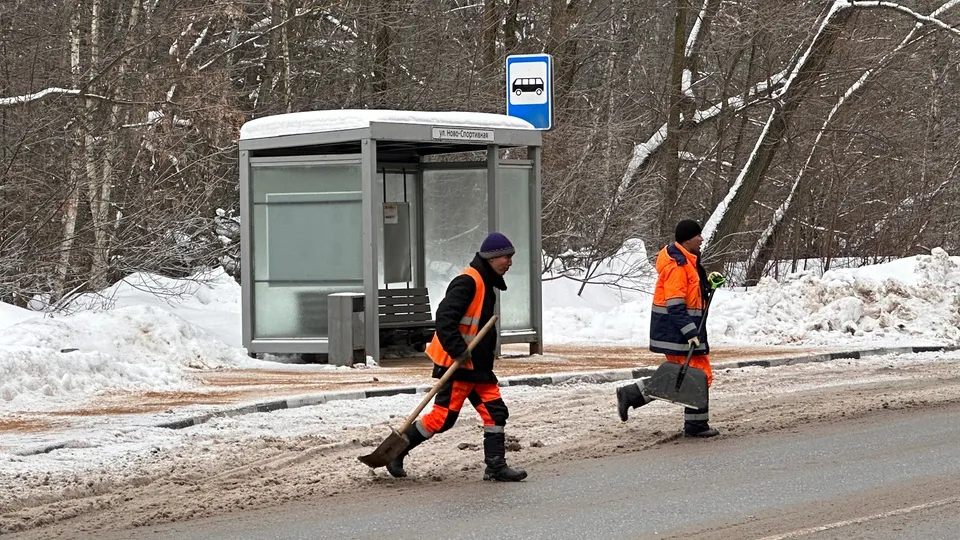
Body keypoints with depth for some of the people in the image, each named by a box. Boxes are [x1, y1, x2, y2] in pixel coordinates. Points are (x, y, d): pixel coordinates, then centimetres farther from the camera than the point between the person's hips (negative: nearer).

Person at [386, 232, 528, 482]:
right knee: (443, 417, -7)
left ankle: (496, 467, 7)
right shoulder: (468, 282, -17)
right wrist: (460, 352, -29)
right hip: (456, 364, -10)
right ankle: (397, 450, 7)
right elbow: (445, 318, -26)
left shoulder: (486, 284, 15)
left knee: (495, 412, 4)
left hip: (477, 364, 10)